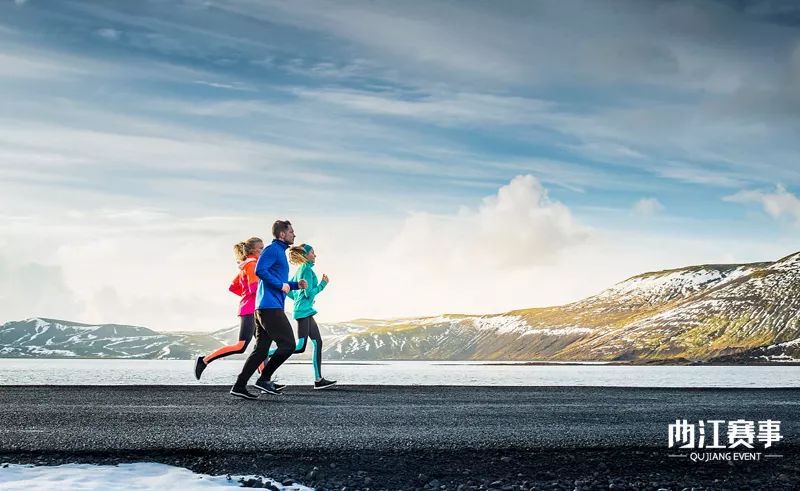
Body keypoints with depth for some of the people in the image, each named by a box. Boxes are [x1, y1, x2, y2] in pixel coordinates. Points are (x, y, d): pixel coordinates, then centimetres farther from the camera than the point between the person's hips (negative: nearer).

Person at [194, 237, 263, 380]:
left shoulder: (246, 265, 19)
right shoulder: (252, 263, -9)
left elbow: (232, 287, 21)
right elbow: (254, 287, -20)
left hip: (247, 308, 11)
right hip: (250, 310, -11)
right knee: (241, 346, -16)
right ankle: (204, 360, -15)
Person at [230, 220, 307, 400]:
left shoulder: (280, 252, 24)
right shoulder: (272, 250, -7)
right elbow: (260, 270, -21)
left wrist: (296, 285, 15)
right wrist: (281, 285, -15)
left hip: (264, 308, 10)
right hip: (270, 307, -10)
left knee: (261, 350, 8)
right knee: (288, 345, -9)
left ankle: (239, 386, 7)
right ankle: (264, 379, -4)